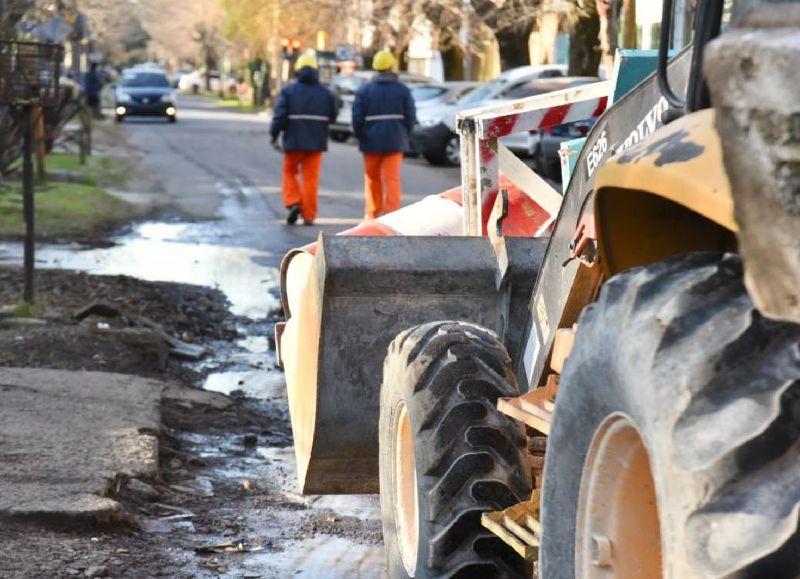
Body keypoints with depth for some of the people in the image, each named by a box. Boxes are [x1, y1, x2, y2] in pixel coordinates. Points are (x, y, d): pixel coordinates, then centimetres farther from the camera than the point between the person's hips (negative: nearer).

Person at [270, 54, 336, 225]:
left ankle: (293, 202, -3)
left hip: (294, 140, -2)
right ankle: (309, 216, 2)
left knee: (289, 172, 16)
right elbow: (332, 117, 7)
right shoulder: (325, 93, 4)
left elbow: (280, 115, -11)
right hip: (316, 141, 2)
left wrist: (274, 135, -4)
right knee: (311, 178, 4)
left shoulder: (289, 91, -5)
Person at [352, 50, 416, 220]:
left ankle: (371, 213, 18)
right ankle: (391, 214, -12)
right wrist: (403, 136, 11)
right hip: (395, 141, -1)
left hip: (372, 141, 1)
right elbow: (411, 117, -1)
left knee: (372, 177, 13)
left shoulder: (364, 90, 0)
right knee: (392, 178, -3)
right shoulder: (403, 90, 1)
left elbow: (357, 117, -4)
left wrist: (360, 137, 8)